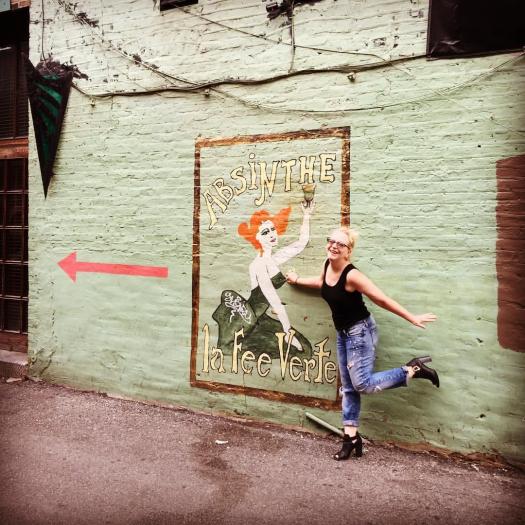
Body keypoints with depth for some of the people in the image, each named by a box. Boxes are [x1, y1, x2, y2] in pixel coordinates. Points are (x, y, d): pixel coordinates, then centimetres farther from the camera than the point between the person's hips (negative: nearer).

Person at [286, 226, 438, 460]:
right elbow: (322, 282, 21)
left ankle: (413, 369, 3)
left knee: (362, 384, -13)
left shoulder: (352, 275, -26)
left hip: (360, 331, -7)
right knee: (348, 388, 11)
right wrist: (297, 280, 34)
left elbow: (382, 300, -21)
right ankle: (352, 438, 22)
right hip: (343, 333, 8)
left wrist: (412, 318, -16)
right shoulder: (327, 265, -3)